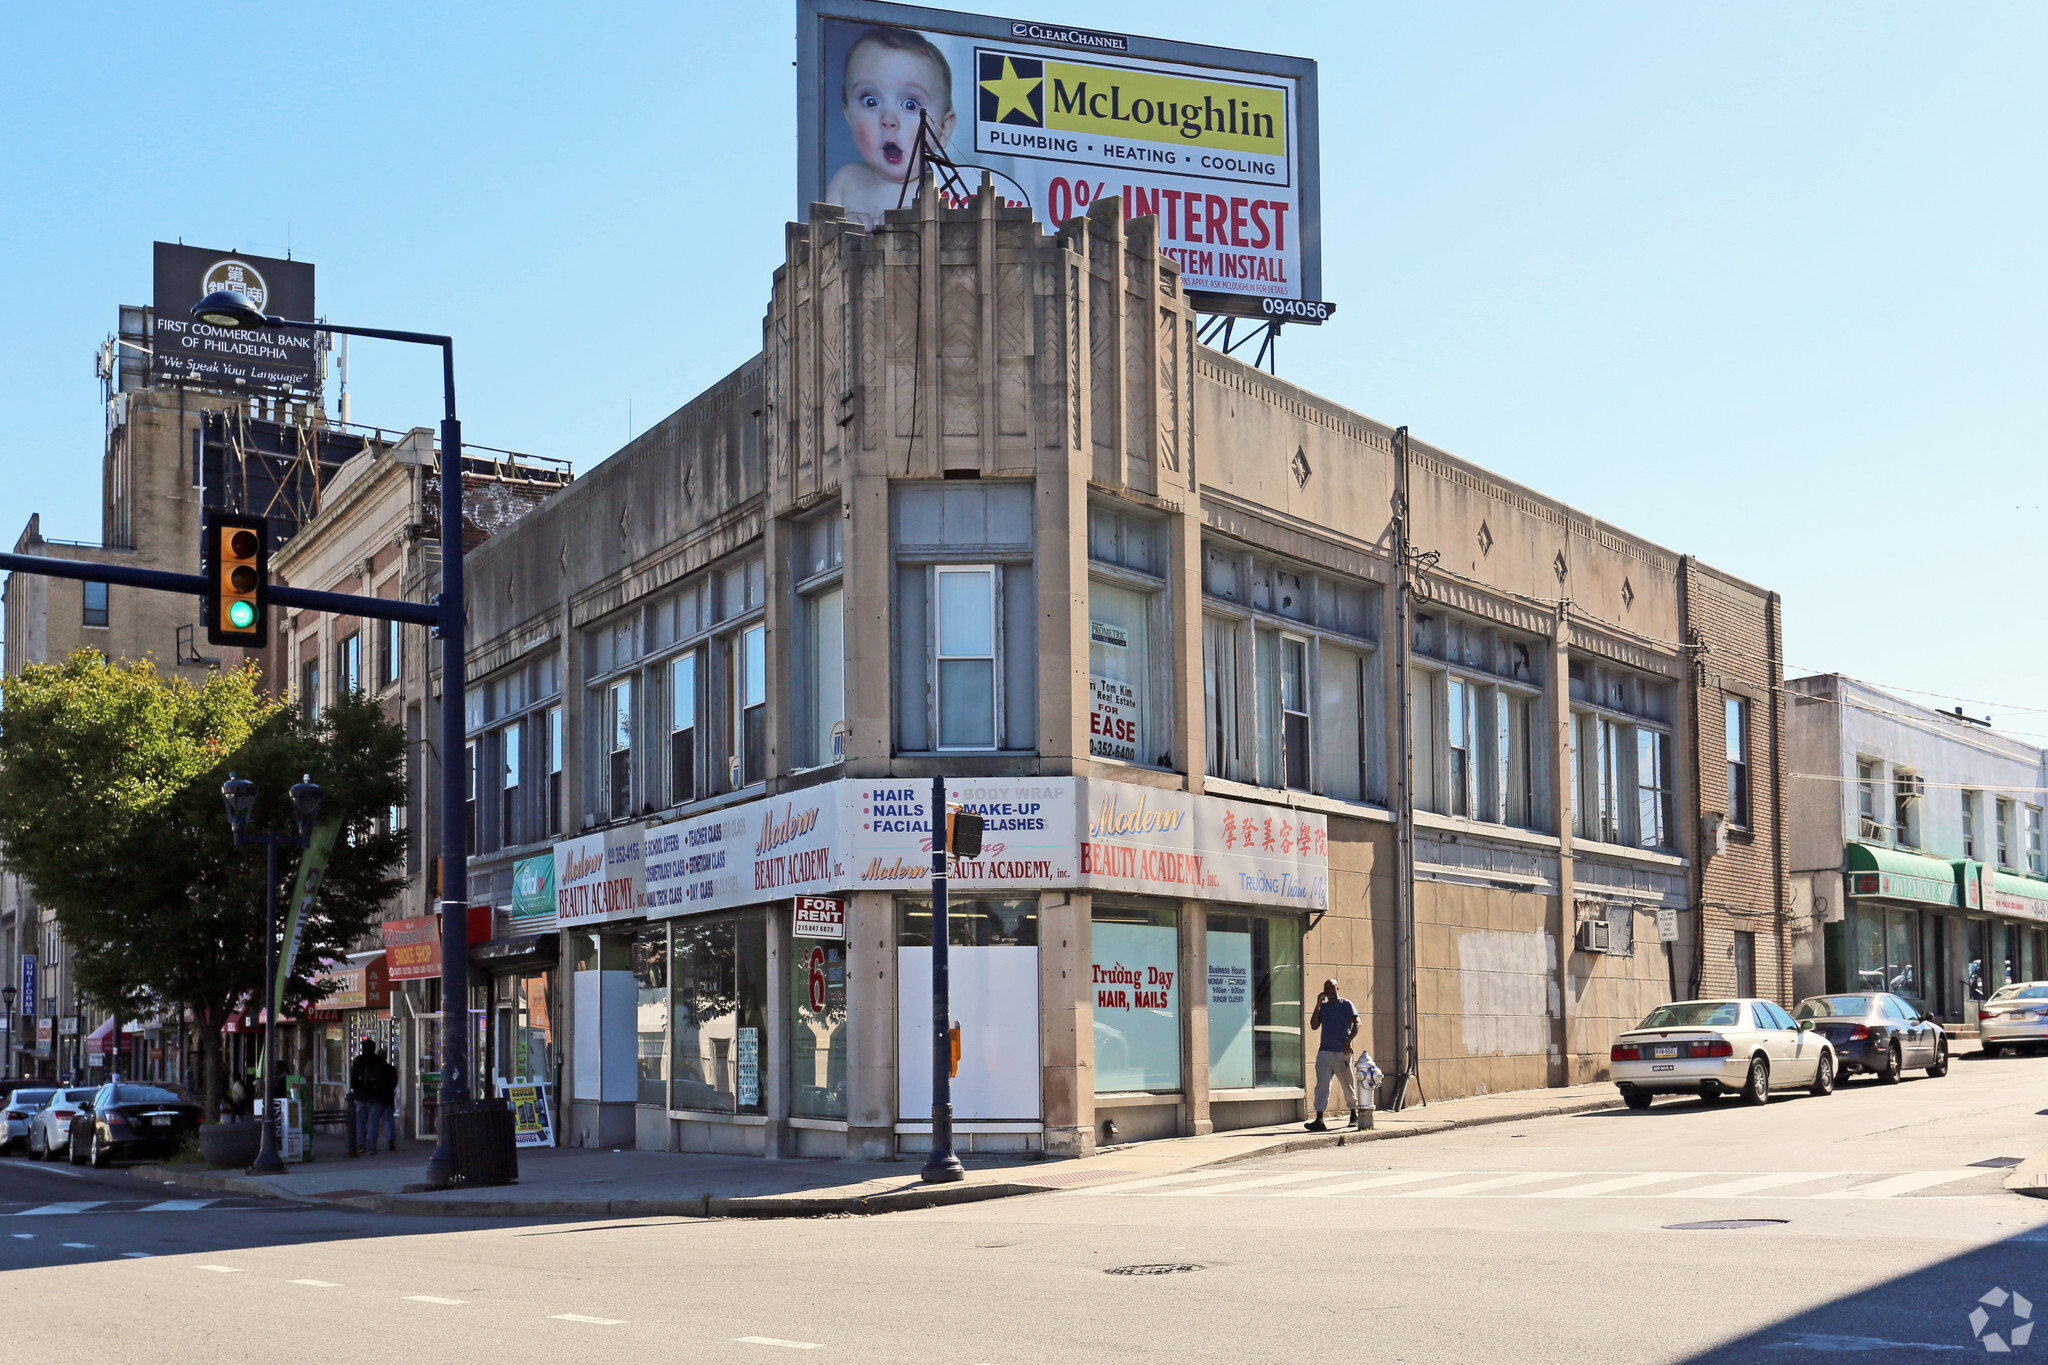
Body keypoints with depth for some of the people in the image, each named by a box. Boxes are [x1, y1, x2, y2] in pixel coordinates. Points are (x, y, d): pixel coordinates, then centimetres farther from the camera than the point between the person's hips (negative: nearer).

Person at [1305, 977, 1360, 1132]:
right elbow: (1314, 1026, 6)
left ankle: (1354, 1114, 27)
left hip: (1342, 1051, -3)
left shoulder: (1346, 1005, 1)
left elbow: (1357, 1023, -7)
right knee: (1322, 1085, -7)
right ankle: (1319, 1120, -13)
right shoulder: (1323, 1006, 14)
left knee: (1348, 1085, 8)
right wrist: (1317, 1006, 0)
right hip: (1324, 1051, 3)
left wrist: (1348, 1041, -19)